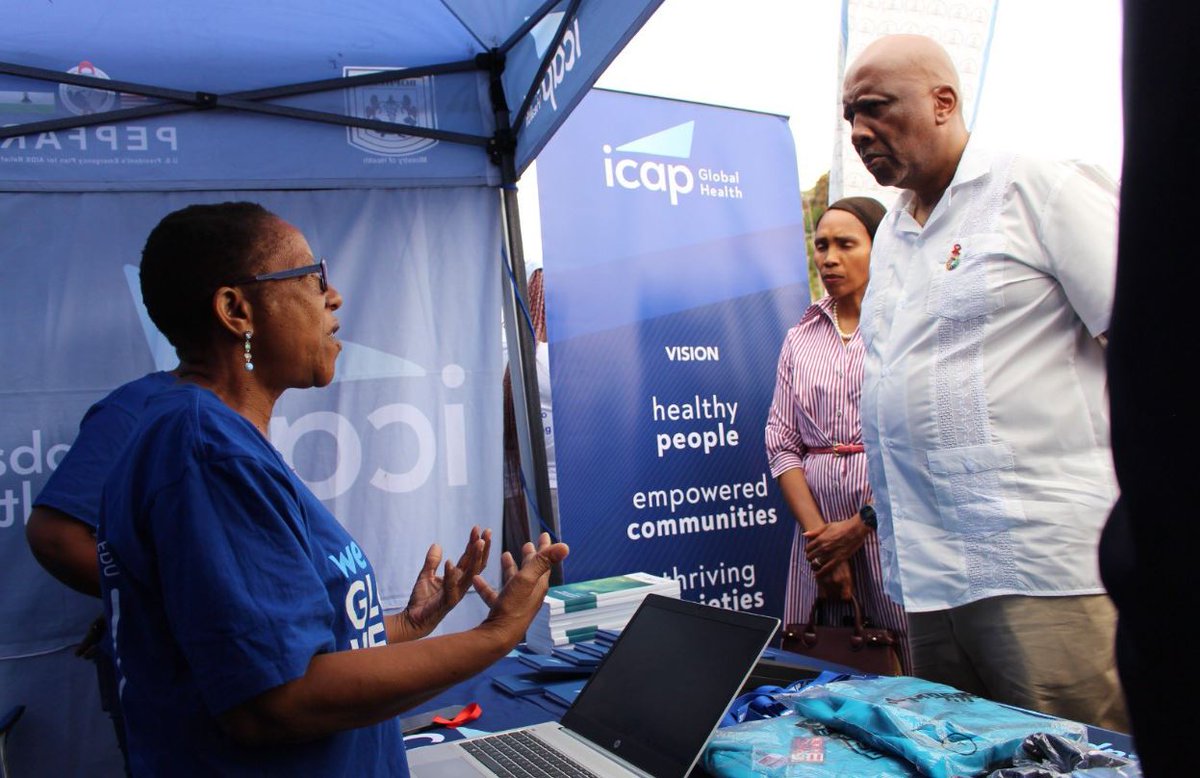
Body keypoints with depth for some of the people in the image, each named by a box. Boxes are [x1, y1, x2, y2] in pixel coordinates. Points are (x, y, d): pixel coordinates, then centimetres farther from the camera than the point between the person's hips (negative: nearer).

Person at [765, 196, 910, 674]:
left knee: (918, 674, -3)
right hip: (819, 526, 4)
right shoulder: (800, 339, 13)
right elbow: (781, 443, 6)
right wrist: (817, 531, -6)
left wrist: (859, 526, -10)